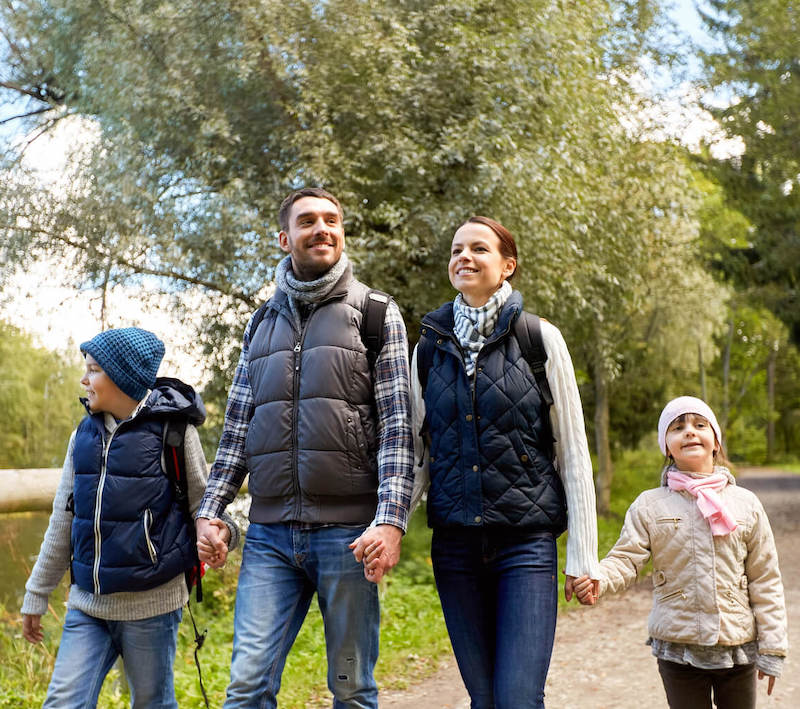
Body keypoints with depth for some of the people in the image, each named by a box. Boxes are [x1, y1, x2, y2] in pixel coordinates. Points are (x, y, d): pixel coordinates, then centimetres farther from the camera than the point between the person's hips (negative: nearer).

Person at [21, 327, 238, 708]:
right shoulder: (84, 434, 7)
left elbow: (201, 504, 0)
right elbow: (63, 519, 14)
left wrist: (220, 531, -24)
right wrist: (37, 595, 18)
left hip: (150, 604, -4)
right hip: (87, 603, 4)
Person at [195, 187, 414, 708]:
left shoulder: (377, 314, 4)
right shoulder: (262, 323, 17)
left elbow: (398, 427, -4)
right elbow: (237, 427, 18)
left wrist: (390, 520, -16)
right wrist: (210, 509, 7)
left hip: (348, 530, -3)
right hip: (269, 534, 3)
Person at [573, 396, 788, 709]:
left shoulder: (746, 504, 2)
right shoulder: (649, 506, 0)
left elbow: (765, 581, 4)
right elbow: (626, 559, -8)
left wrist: (771, 650, 2)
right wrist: (596, 579, -30)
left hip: (738, 647, 1)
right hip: (678, 651, -1)